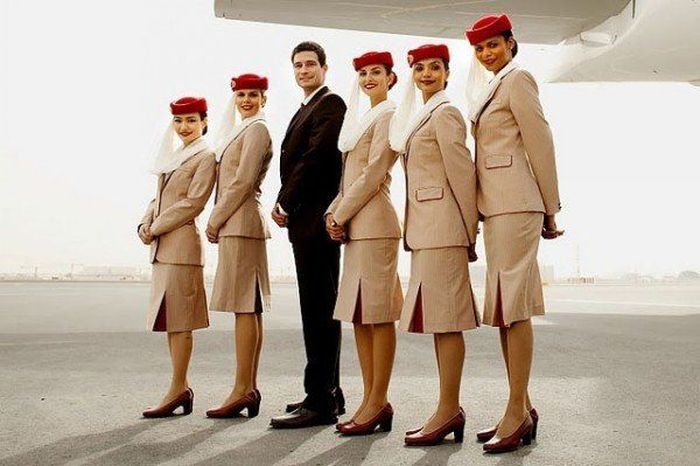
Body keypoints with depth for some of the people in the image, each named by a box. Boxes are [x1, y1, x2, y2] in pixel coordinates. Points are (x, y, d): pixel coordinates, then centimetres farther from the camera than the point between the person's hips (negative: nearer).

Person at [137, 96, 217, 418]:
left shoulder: (206, 156, -4)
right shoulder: (173, 157, 22)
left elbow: (193, 202, -13)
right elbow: (158, 199, 21)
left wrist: (155, 228, -10)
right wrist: (145, 225, 3)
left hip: (182, 244, -8)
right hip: (162, 247, 8)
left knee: (178, 320, -6)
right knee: (168, 319, 9)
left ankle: (178, 389, 0)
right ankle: (181, 387, 16)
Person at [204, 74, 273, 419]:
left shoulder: (256, 130, -5)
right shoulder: (241, 132, 24)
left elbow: (243, 181, -14)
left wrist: (215, 219, -9)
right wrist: (218, 220, 13)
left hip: (241, 223, -10)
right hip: (234, 225, 10)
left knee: (244, 306, -10)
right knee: (248, 308, 7)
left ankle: (242, 390, -9)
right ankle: (249, 388, 10)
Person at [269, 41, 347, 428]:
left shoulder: (331, 105, -7)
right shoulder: (306, 109, 24)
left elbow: (316, 157, -17)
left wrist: (284, 203, -10)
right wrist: (286, 205, 7)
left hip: (317, 219, -10)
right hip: (305, 221, 10)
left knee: (319, 309, -9)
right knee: (317, 309, 12)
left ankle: (320, 401, -6)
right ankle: (328, 393, 21)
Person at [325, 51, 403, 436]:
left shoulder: (389, 116, -3)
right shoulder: (360, 119, 23)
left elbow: (374, 173, -12)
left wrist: (341, 216, -10)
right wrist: (334, 213, 7)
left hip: (374, 223, -9)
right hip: (353, 225, 9)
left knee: (377, 313, -6)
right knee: (357, 313, 8)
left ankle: (378, 403, 0)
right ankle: (371, 400, 13)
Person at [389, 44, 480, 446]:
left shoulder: (445, 114, -6)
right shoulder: (418, 117, 21)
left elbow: (462, 174, -11)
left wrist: (470, 231, -11)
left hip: (442, 227, -9)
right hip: (424, 228, 9)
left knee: (445, 317, -8)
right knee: (436, 317, 9)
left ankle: (449, 411, -2)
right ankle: (450, 410, 15)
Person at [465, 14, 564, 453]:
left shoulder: (517, 79, -4)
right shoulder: (492, 86, 23)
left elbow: (540, 143, -9)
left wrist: (550, 209, -7)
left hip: (514, 204, -9)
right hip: (496, 206, 9)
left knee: (512, 305, -8)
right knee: (503, 306, 9)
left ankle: (518, 413, -2)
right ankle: (522, 408, 17)